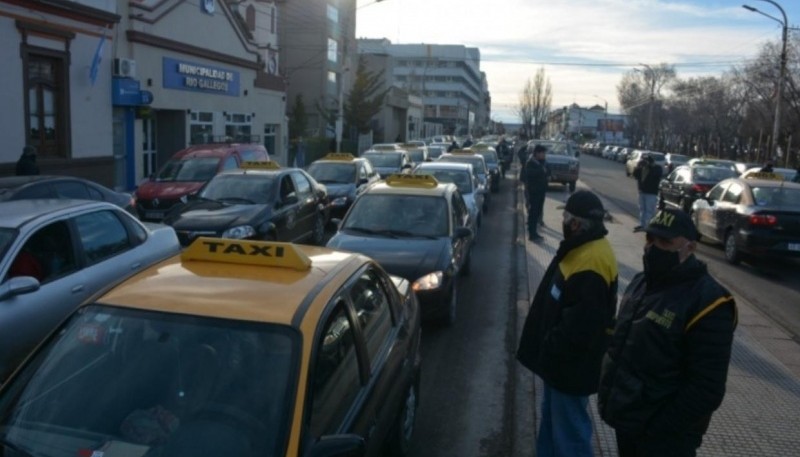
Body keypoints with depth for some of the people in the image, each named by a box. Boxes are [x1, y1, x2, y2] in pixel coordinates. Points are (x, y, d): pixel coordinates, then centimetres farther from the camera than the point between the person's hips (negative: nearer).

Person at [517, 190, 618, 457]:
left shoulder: (591, 260, -28)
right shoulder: (582, 248, 5)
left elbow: (579, 324, -30)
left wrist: (551, 350, -18)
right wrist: (549, 348, 17)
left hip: (571, 363, -10)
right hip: (561, 358, 10)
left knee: (568, 429, 5)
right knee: (552, 418, 24)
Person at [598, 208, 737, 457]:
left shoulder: (706, 303, -21)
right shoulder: (641, 282, 4)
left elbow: (706, 390, -22)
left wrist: (657, 431, -20)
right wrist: (608, 397, 10)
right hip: (626, 422, 7)